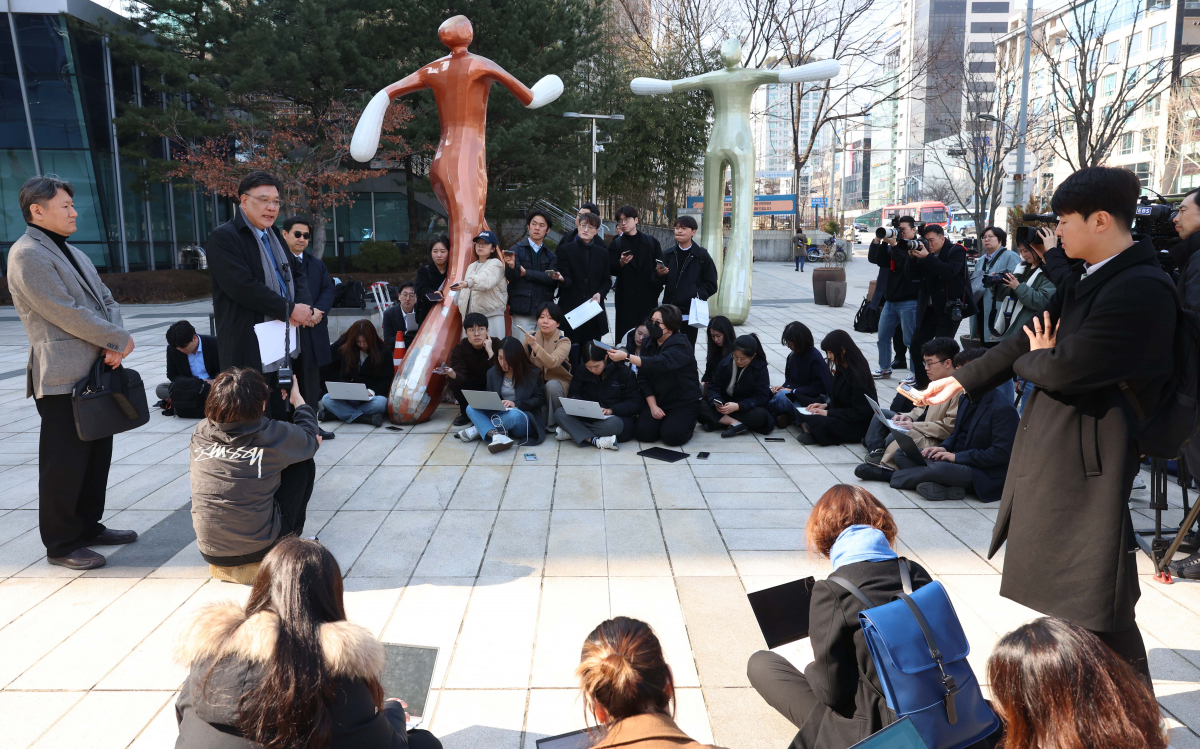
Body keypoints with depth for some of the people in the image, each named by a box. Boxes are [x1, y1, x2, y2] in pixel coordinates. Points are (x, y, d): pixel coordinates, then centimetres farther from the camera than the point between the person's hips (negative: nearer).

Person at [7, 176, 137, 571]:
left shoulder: (73, 253, 18)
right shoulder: (27, 254, -11)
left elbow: (106, 300, 12)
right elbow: (66, 313, -19)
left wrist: (114, 344, -6)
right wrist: (119, 340, -11)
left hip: (96, 371, 9)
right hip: (62, 377, -9)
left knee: (97, 454, 16)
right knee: (64, 464, 0)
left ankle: (88, 526, 29)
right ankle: (61, 545, 11)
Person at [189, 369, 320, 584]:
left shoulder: (199, 433, -5)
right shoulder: (273, 435, -15)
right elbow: (311, 438, 7)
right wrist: (297, 399, 22)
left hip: (209, 551, 4)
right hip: (259, 548, -4)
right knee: (303, 461, 11)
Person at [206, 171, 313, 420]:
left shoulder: (274, 235, 17)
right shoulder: (223, 238, -10)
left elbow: (298, 273, 18)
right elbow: (243, 287, -20)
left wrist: (302, 305, -3)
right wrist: (290, 309, -16)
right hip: (249, 349, -8)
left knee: (282, 414, 13)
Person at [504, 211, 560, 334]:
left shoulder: (551, 255, 13)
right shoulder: (516, 249, 7)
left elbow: (552, 279, -3)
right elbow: (510, 276, -8)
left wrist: (526, 273, -7)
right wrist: (511, 266, -30)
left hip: (545, 311, 2)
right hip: (522, 311, -2)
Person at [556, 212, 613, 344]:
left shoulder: (602, 253, 14)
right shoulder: (565, 249, 5)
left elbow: (607, 281, 15)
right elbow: (567, 278, -3)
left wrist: (600, 293, -5)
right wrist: (562, 279, -27)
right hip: (571, 308, -2)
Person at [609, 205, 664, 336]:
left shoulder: (651, 241, 8)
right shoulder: (616, 244, 5)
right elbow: (611, 270, -2)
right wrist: (621, 263, -21)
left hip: (648, 295, 1)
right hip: (626, 297, -1)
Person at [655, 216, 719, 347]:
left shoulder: (701, 255, 1)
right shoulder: (668, 255, 11)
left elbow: (711, 285, 1)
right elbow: (659, 283, 13)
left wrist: (698, 294, -15)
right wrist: (659, 274, -8)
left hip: (690, 312, -3)